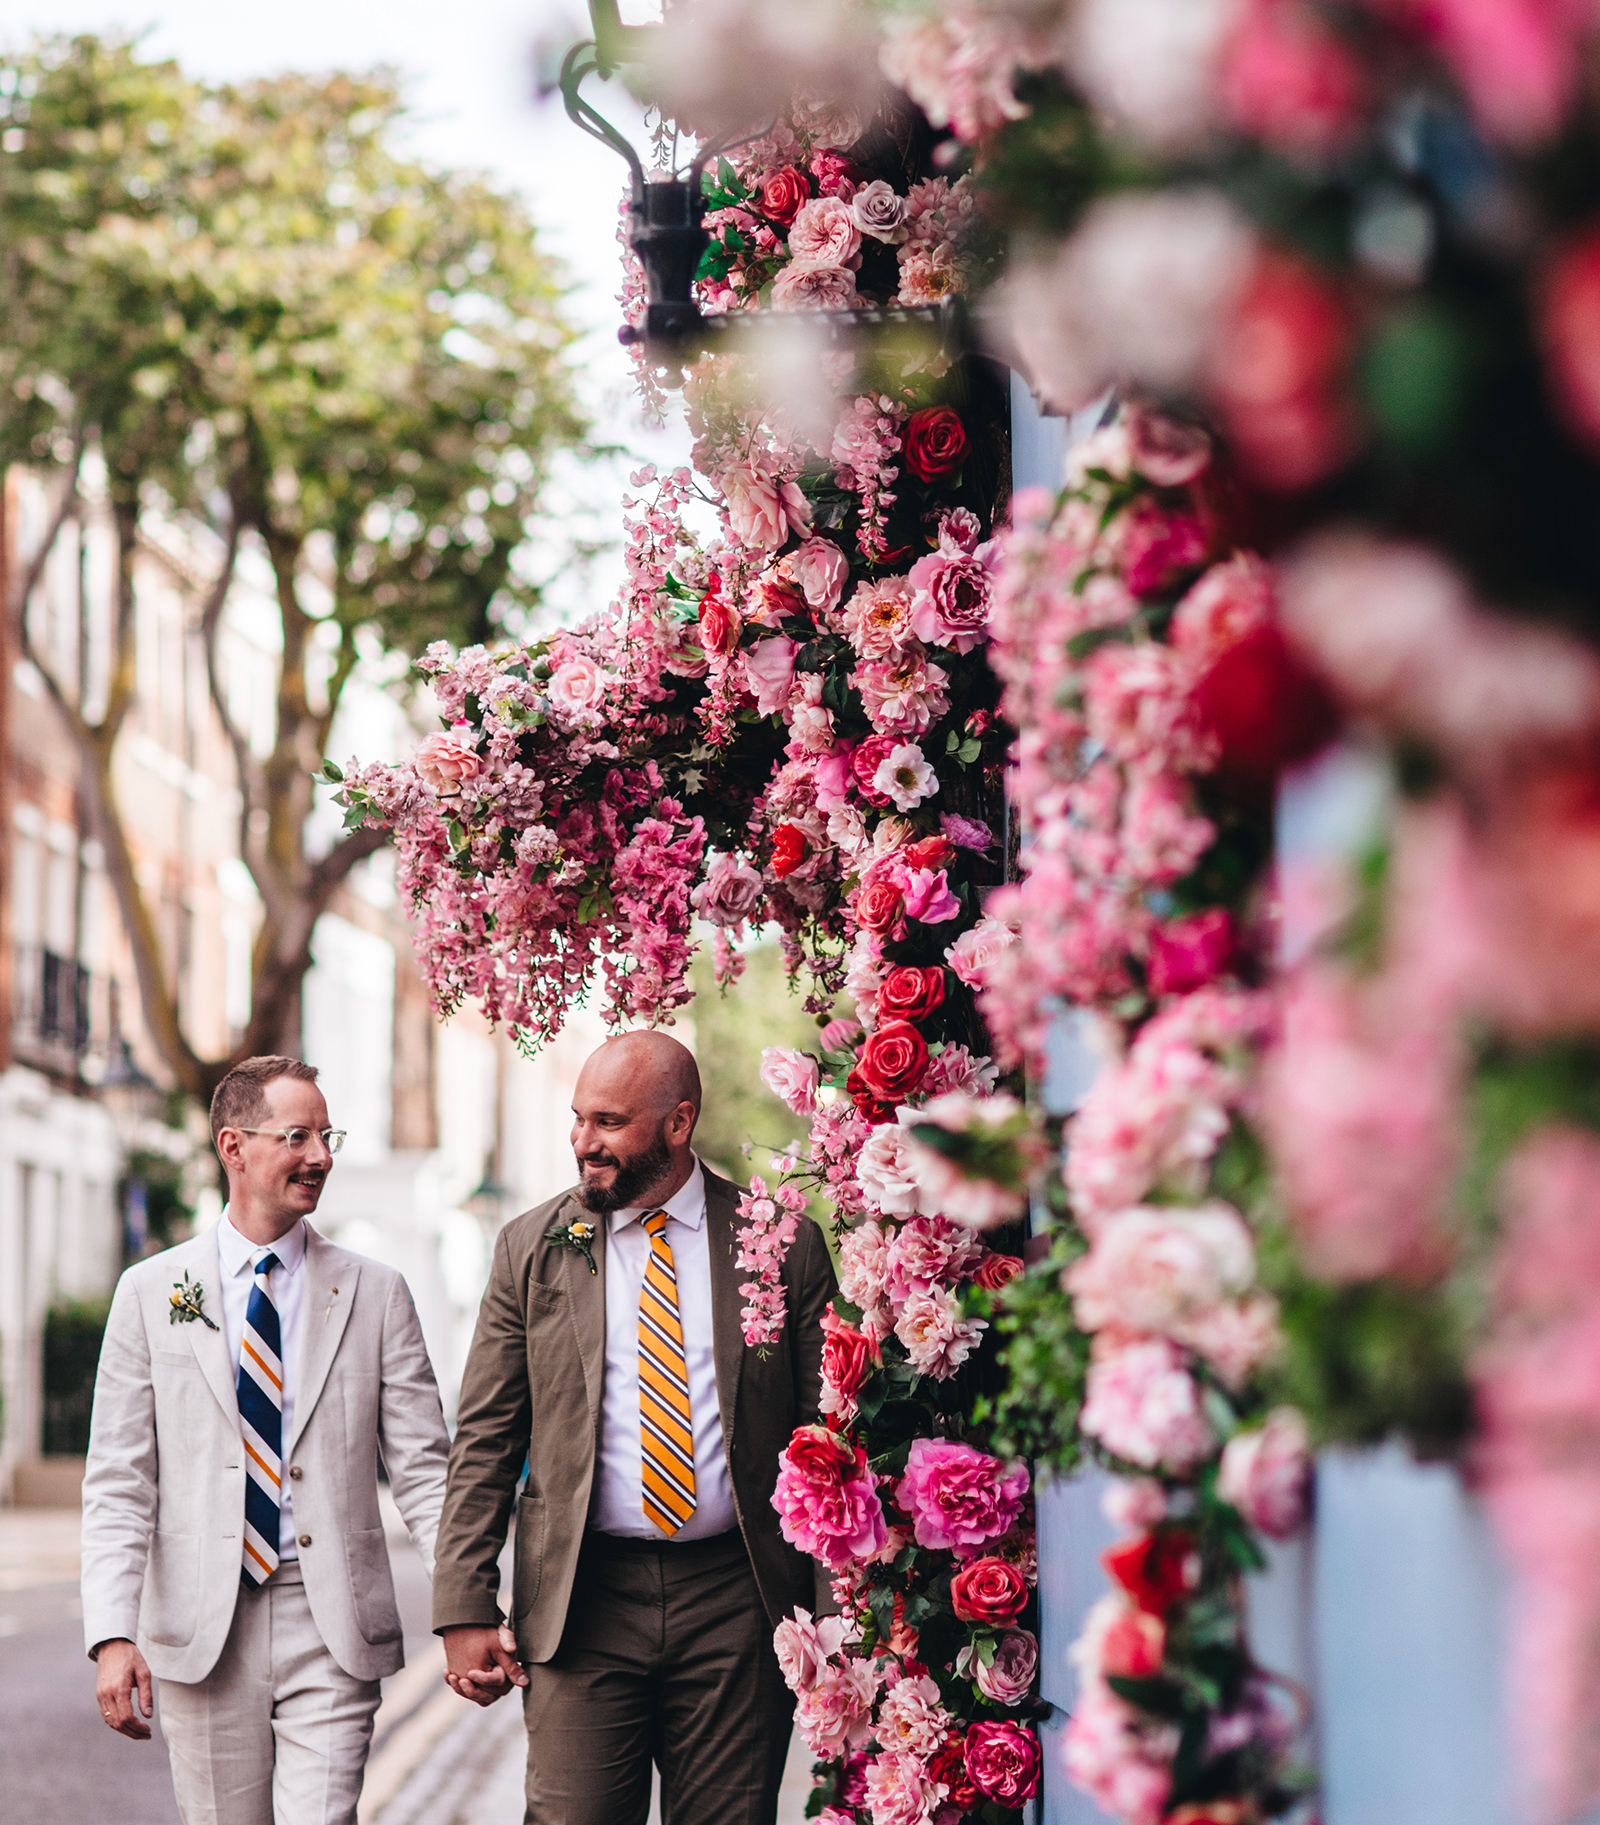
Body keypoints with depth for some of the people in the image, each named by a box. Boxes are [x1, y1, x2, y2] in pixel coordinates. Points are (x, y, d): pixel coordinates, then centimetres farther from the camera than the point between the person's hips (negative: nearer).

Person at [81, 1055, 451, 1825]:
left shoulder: (376, 1293, 6)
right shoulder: (150, 1294, 5)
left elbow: (422, 1470, 3)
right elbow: (118, 1483, 1)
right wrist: (112, 1635, -11)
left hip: (333, 1626, 0)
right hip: (201, 1637, 0)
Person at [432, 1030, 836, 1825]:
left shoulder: (783, 1244, 3)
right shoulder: (532, 1247, 7)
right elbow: (484, 1441, 6)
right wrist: (465, 1610, -1)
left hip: (736, 1606, 0)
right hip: (580, 1602, 0)